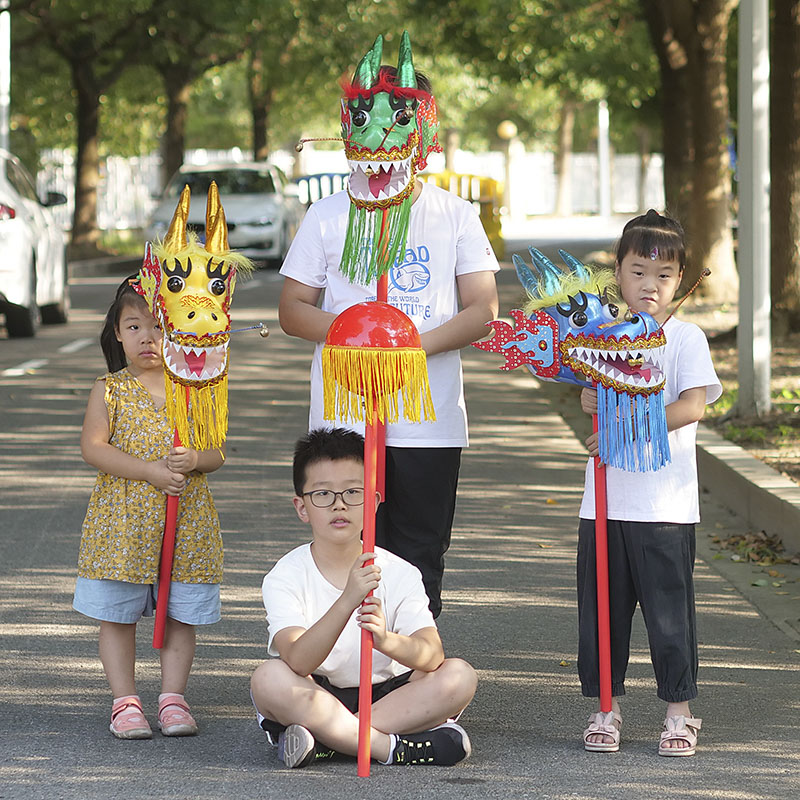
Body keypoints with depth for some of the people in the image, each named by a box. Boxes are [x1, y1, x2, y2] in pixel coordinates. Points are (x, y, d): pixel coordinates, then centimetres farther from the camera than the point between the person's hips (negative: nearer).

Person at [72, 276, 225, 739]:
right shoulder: (111, 390, -1)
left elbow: (218, 453, 5)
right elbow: (93, 447, -10)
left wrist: (194, 461, -19)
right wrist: (150, 470, -20)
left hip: (187, 524, 1)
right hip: (122, 522, -1)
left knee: (182, 615, 6)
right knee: (117, 615, 2)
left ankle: (173, 697, 15)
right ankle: (125, 702, 11)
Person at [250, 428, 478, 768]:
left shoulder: (398, 573, -6)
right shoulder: (286, 577, -11)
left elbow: (432, 655, -21)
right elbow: (298, 662, -29)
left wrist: (386, 640, -45)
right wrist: (347, 602, -45)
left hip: (383, 693, 2)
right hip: (314, 697, -2)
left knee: (458, 676, -22)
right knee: (269, 678, -32)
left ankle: (324, 740, -27)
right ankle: (391, 746, -29)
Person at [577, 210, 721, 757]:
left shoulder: (687, 339, -3)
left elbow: (693, 405, -14)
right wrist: (591, 401, -9)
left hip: (666, 503, -4)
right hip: (606, 500, 4)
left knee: (669, 608, 0)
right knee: (603, 607, 7)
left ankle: (679, 712, 9)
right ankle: (607, 707, 17)